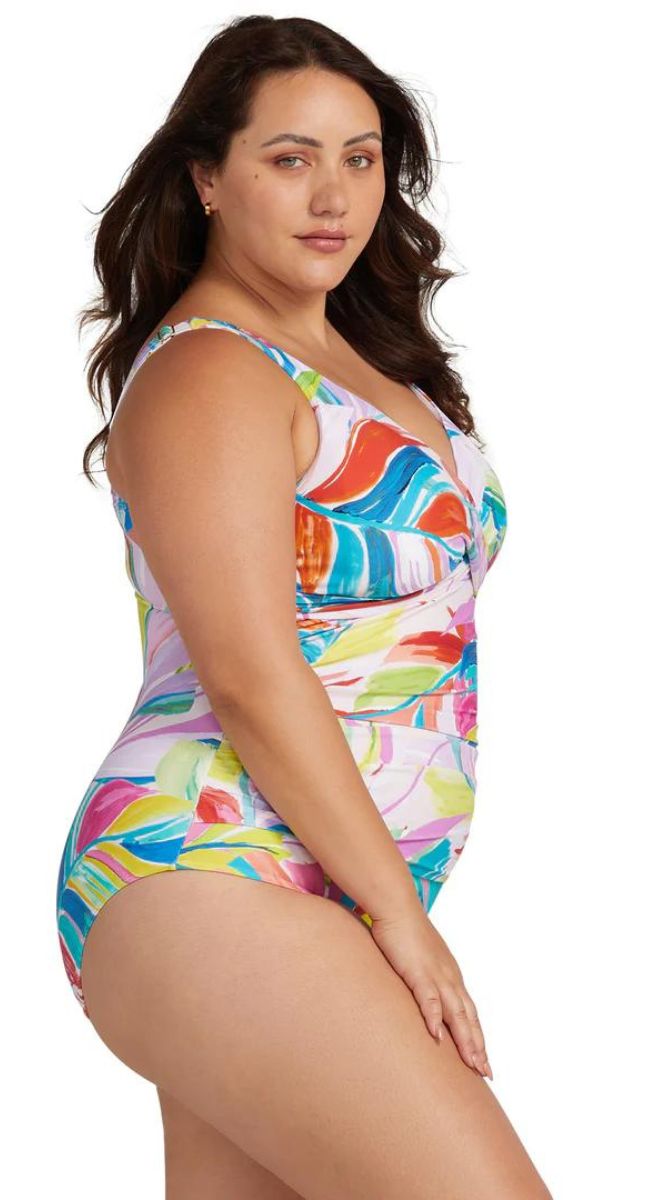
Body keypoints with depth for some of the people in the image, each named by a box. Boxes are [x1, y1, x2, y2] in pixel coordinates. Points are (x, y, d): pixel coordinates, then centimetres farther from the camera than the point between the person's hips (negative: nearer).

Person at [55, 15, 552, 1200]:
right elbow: (249, 678, -16)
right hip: (201, 880, -8)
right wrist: (400, 910, -14)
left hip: (330, 899, 8)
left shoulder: (366, 359, 19)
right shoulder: (209, 371, -8)